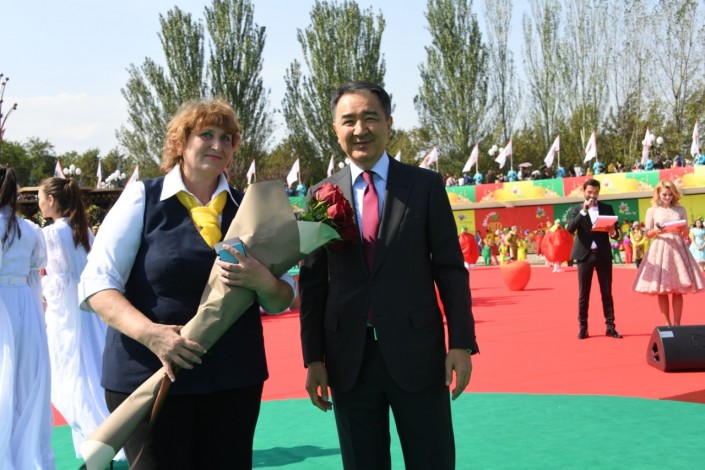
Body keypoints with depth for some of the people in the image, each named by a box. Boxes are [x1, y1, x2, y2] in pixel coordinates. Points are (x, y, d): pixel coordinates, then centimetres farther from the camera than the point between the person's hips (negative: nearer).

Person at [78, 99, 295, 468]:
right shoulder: (143, 198, -1)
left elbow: (281, 301, 8)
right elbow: (97, 284, -6)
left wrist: (261, 280, -15)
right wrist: (149, 333, -22)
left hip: (235, 378, 4)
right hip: (149, 375, -3)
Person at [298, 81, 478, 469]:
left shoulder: (425, 185, 2)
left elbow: (450, 269, 1)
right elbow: (312, 281, 6)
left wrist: (461, 343, -5)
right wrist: (314, 358, 3)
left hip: (416, 352, -1)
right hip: (349, 358, 2)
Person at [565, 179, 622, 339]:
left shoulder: (607, 208, 9)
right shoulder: (576, 209, 5)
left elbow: (616, 233, 6)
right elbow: (570, 229, -12)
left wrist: (613, 232, -17)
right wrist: (583, 210, -17)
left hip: (603, 254, 1)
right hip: (584, 254, -1)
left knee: (607, 292, 3)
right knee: (583, 293, 2)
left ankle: (610, 327, 7)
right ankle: (583, 328, 8)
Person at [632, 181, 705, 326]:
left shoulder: (680, 210, 9)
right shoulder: (652, 211, 4)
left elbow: (686, 234, 10)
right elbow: (648, 234, 4)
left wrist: (683, 229, -12)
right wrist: (656, 231, -16)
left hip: (677, 249, 1)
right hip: (660, 250, -1)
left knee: (678, 290, 0)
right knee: (661, 290, -1)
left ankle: (677, 324, 5)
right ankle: (667, 324, 7)